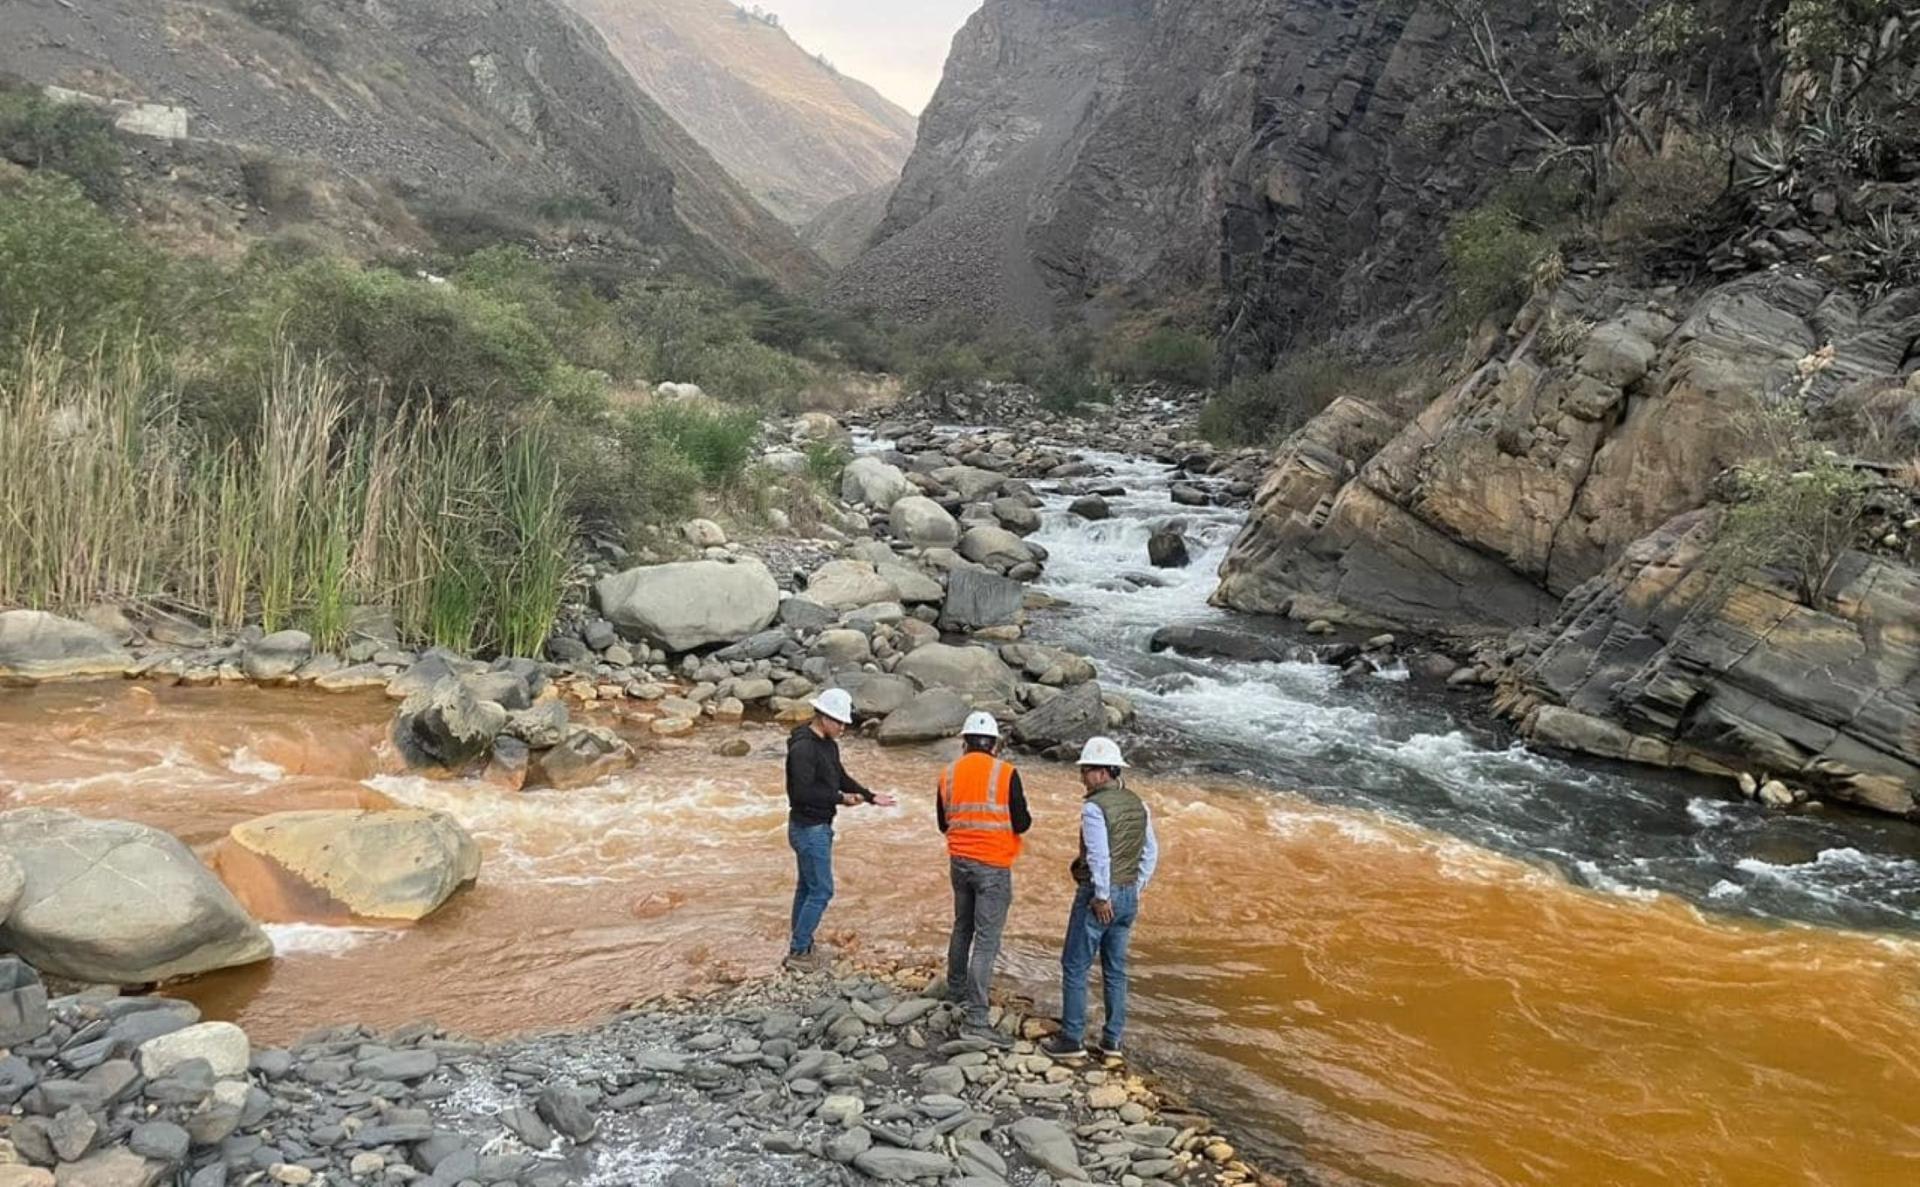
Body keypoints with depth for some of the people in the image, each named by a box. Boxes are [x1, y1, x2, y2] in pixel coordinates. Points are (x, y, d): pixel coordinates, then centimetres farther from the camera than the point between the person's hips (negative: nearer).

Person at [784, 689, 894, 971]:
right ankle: (798, 952, 5)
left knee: (807, 888, 16)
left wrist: (870, 797, 11)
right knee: (821, 890, -5)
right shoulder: (803, 748, -23)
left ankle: (800, 948, 26)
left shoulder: (828, 745, 9)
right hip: (808, 828, -10)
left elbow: (841, 777, 20)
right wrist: (840, 798, -23)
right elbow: (803, 792, -28)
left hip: (820, 827, 10)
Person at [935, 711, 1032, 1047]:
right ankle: (976, 1019, -10)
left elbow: (943, 823, 11)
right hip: (993, 867, -5)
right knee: (986, 942, -5)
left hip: (959, 863, 5)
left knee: (963, 928, 25)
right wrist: (1025, 817, 11)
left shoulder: (949, 774, 2)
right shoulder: (1005, 773, -12)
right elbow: (1021, 824, -11)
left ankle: (956, 990, 41)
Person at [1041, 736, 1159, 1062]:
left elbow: (1099, 856, -24)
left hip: (1099, 898, -8)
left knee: (1075, 967, 3)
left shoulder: (1094, 806, -17)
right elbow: (1151, 852, 10)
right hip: (1129, 896, 8)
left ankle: (1071, 1040, 7)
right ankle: (1111, 1040, 17)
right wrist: (1135, 890, 12)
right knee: (1115, 970, 13)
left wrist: (1102, 897, -16)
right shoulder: (1137, 805, 8)